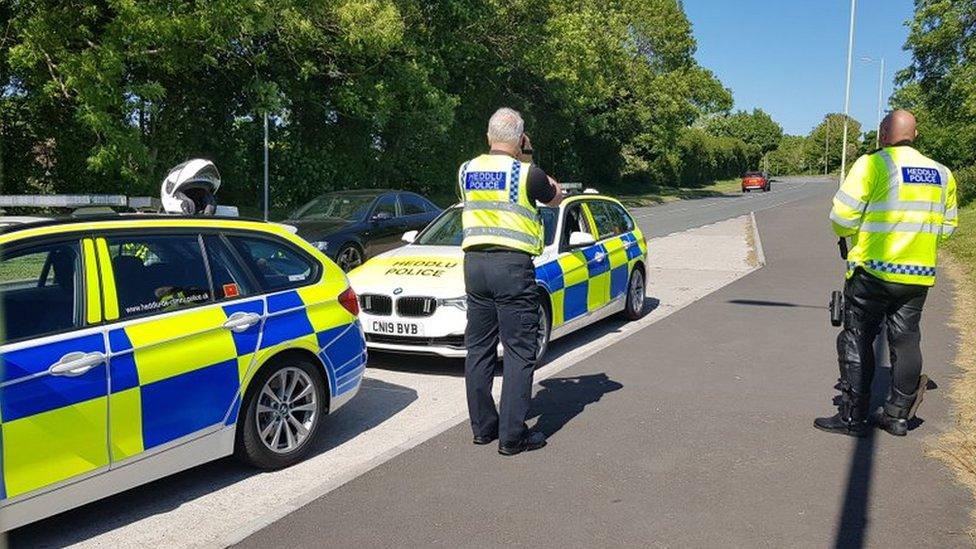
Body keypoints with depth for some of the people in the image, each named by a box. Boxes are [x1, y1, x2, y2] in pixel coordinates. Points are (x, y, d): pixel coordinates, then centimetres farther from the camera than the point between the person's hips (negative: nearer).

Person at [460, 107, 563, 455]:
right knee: (519, 352, 1)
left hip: (475, 263, 6)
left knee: (478, 348, 13)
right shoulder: (527, 173, -8)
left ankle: (483, 427, 21)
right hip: (513, 265, -5)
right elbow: (556, 197, 12)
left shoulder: (467, 171, 7)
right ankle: (512, 436, 2)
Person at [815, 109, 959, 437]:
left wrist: (847, 232, 6)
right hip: (919, 274, 6)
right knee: (906, 341, 13)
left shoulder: (872, 164, -10)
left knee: (857, 340, 3)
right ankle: (897, 416, 21)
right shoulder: (941, 173, 9)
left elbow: (842, 216, -15)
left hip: (873, 270, -6)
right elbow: (947, 226, 13)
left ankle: (852, 417, 5)